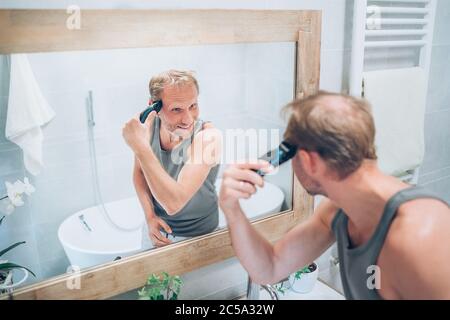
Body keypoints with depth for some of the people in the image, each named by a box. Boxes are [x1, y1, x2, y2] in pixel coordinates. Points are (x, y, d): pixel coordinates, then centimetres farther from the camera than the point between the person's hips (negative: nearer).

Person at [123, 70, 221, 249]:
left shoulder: (206, 137, -31)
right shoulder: (149, 126, -16)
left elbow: (174, 203, -39)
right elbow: (139, 172, 1)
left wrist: (140, 147, -41)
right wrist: (150, 215, -12)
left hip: (197, 235, -4)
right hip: (155, 227, 4)